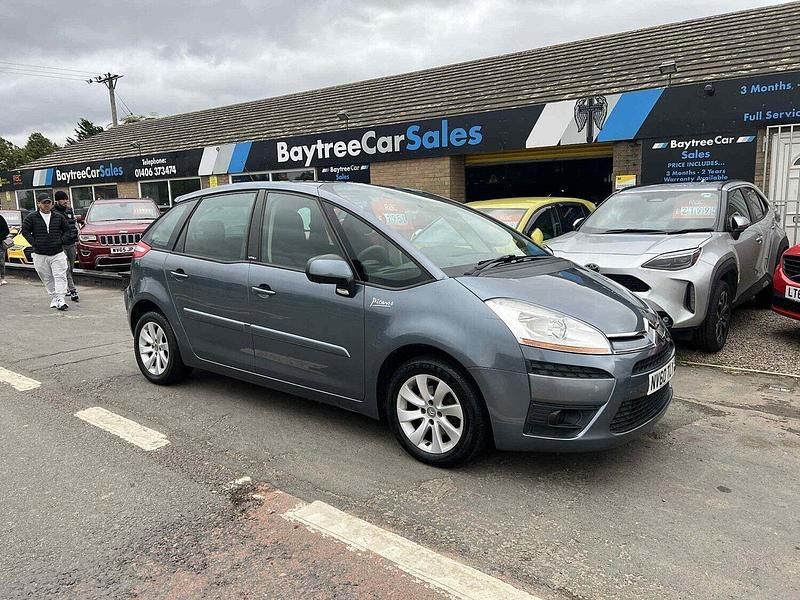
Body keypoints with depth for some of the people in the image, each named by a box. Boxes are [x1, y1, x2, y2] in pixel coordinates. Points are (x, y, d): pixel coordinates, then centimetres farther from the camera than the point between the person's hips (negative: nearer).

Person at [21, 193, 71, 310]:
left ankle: (60, 300, -13)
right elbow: (25, 231, 4)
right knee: (47, 279, 7)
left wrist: (61, 241, -1)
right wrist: (34, 243, -5)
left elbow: (67, 230, 13)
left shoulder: (59, 217, 7)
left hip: (58, 253, 0)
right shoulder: (31, 217, 2)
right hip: (40, 254, 0)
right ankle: (53, 298, 17)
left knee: (60, 277, -10)